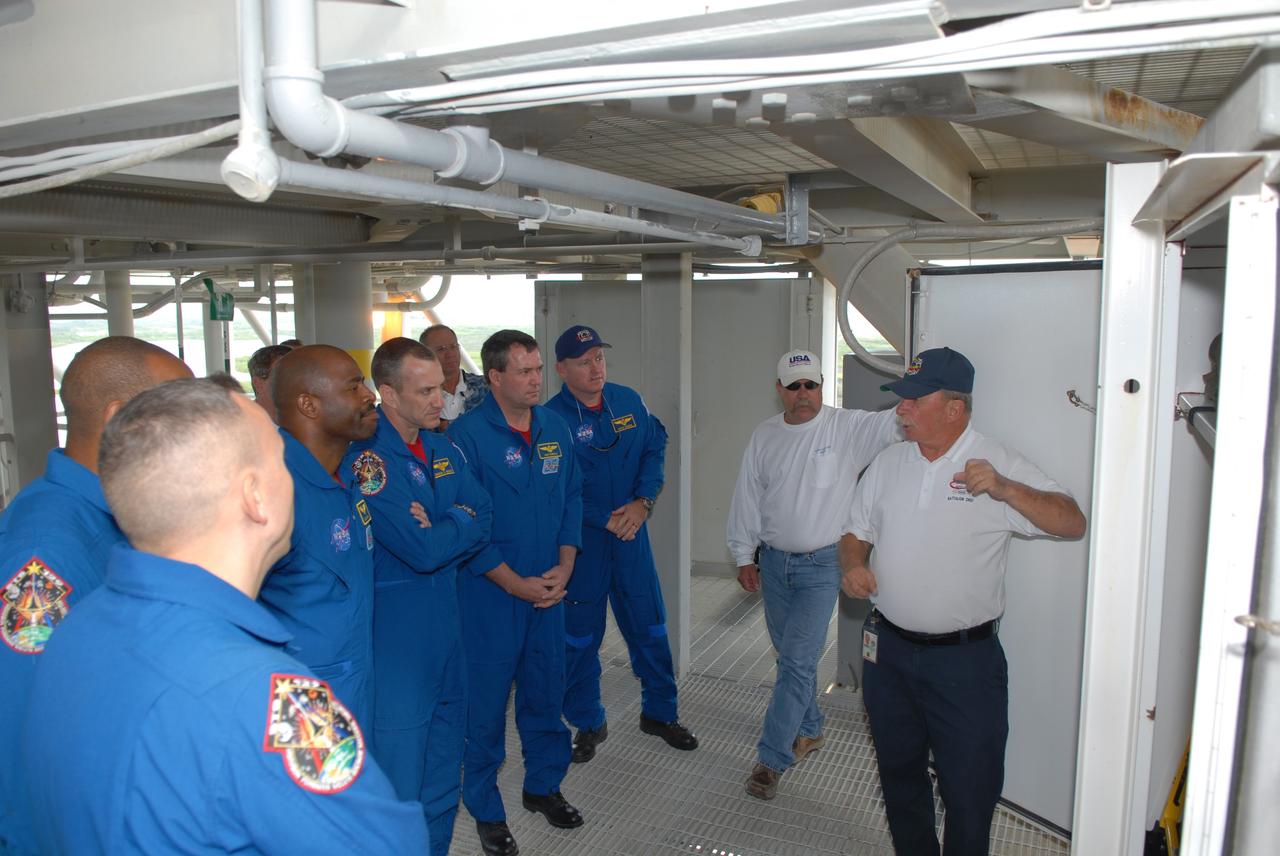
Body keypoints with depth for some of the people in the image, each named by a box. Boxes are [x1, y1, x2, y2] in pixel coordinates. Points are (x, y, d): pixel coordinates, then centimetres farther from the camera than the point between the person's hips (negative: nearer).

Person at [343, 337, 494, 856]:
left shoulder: (442, 449, 7)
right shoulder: (364, 457, -18)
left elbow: (484, 519, 2)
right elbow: (424, 549, -24)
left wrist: (442, 534, -16)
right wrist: (461, 523, -6)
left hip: (446, 627, 8)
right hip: (395, 640, -7)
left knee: (443, 769, 20)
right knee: (400, 780, 5)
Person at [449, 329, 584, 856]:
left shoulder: (555, 427, 4)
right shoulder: (467, 434, -14)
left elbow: (572, 497, 9)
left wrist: (563, 567, -3)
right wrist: (514, 583, -15)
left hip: (549, 587, 5)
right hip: (489, 591, -5)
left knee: (546, 691, 17)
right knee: (486, 699, 7)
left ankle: (543, 785, 38)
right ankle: (486, 810, 26)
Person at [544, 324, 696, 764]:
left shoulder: (629, 401, 0)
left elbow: (655, 448, 3)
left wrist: (642, 503, -12)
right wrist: (606, 521, -16)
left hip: (631, 533, 4)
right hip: (580, 540, -3)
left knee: (650, 627, 12)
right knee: (580, 636, 9)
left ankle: (659, 712, 32)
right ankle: (588, 724, 28)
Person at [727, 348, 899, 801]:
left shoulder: (847, 428, -8)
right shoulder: (764, 435, 4)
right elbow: (746, 497, 8)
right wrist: (744, 555, 8)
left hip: (822, 565, -4)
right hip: (773, 562, 5)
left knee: (798, 661, -8)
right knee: (790, 656, 17)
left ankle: (771, 758, 3)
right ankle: (810, 730, 38)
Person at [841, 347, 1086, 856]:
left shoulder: (1000, 465, -9)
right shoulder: (887, 463, 5)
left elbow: (1072, 523, -15)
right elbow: (856, 533, 13)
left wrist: (1004, 489, -29)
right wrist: (853, 564, -9)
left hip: (964, 659, -4)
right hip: (888, 649, 5)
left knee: (969, 787, 6)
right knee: (899, 773, 21)